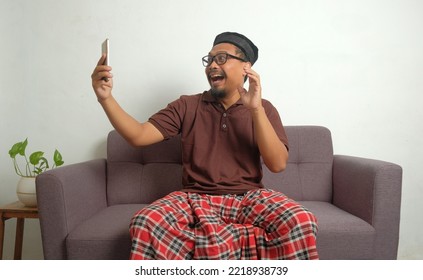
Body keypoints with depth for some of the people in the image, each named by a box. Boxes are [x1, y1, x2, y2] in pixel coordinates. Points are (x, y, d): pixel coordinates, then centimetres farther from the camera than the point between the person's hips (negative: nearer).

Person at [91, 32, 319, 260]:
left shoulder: (263, 109, 7)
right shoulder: (187, 106, 9)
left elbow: (278, 164, -5)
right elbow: (139, 136, 2)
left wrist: (256, 109, -15)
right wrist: (105, 97, -13)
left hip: (249, 198, 0)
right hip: (195, 198, 1)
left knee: (300, 222, -29)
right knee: (145, 223, -29)